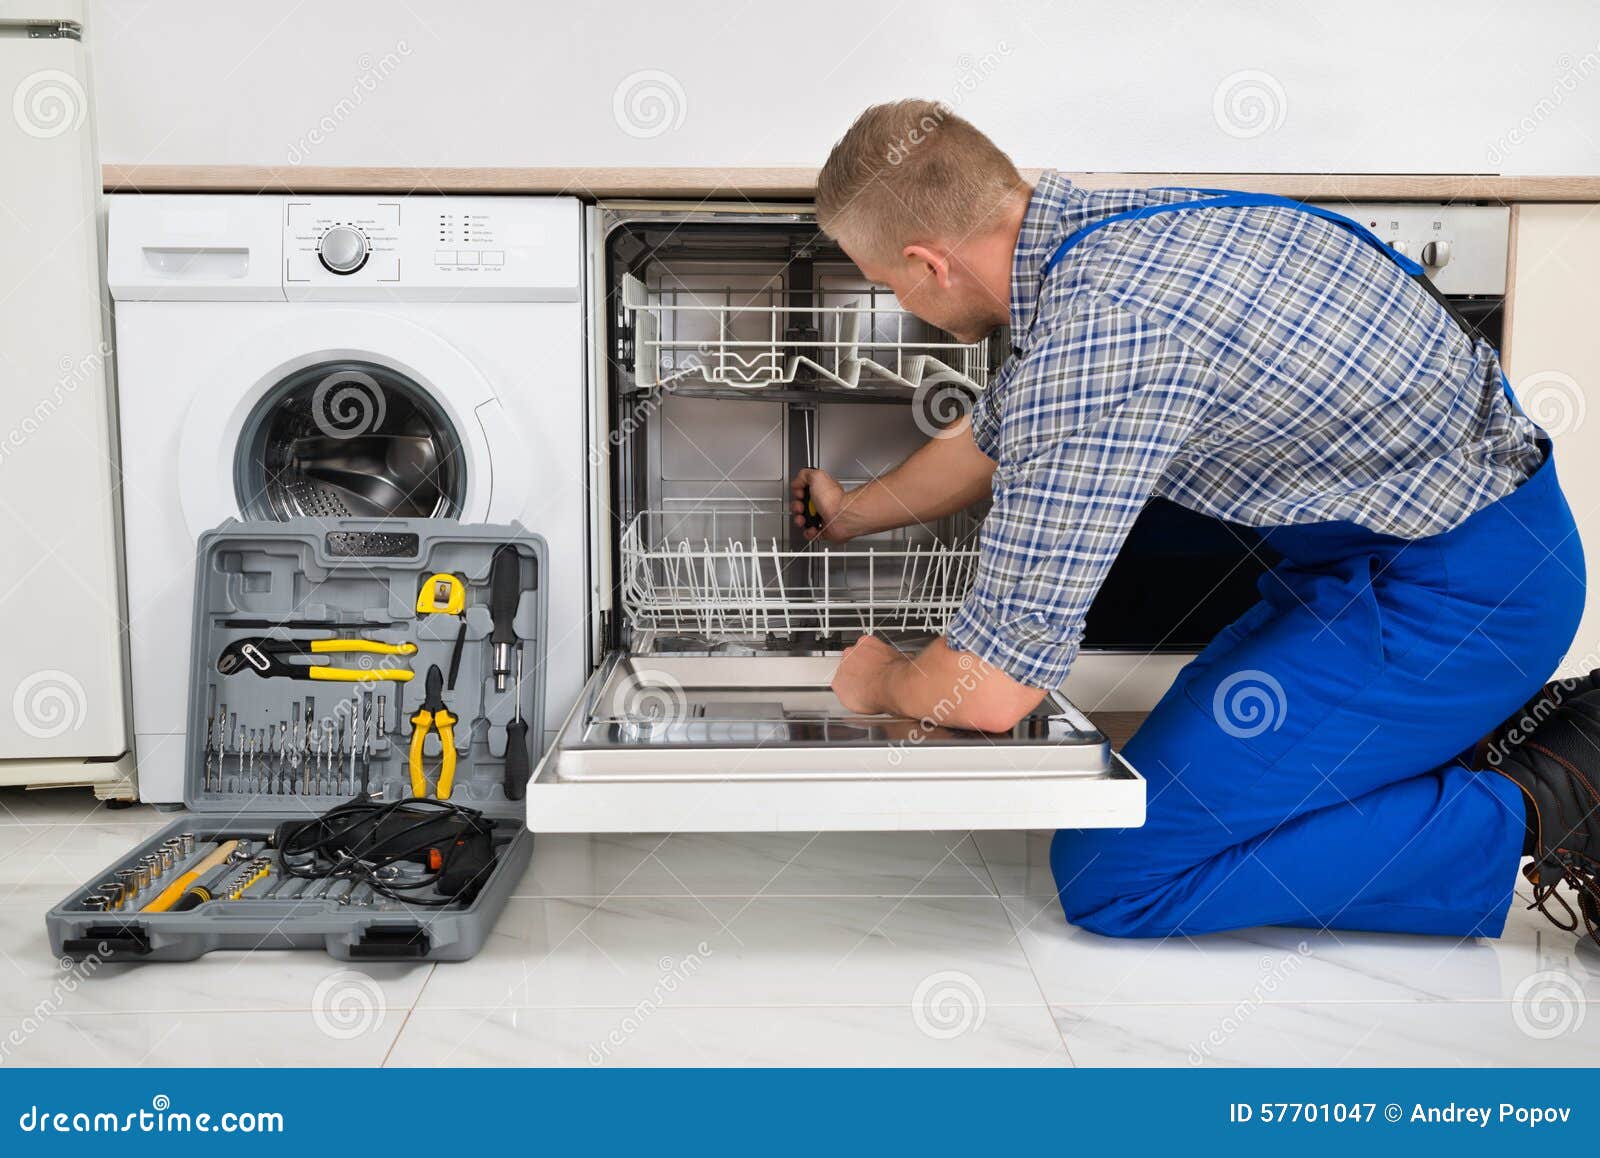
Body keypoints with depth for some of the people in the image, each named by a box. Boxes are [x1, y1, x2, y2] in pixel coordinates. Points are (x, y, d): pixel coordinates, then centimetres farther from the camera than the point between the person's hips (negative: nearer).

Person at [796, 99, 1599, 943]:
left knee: (1107, 875, -9)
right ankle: (1501, 726, 16)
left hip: (1450, 594, -9)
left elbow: (990, 689, -24)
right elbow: (992, 434, 22)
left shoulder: (1094, 331, -28)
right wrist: (851, 514, 37)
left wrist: (879, 682, -1)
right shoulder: (1091, 219, 2)